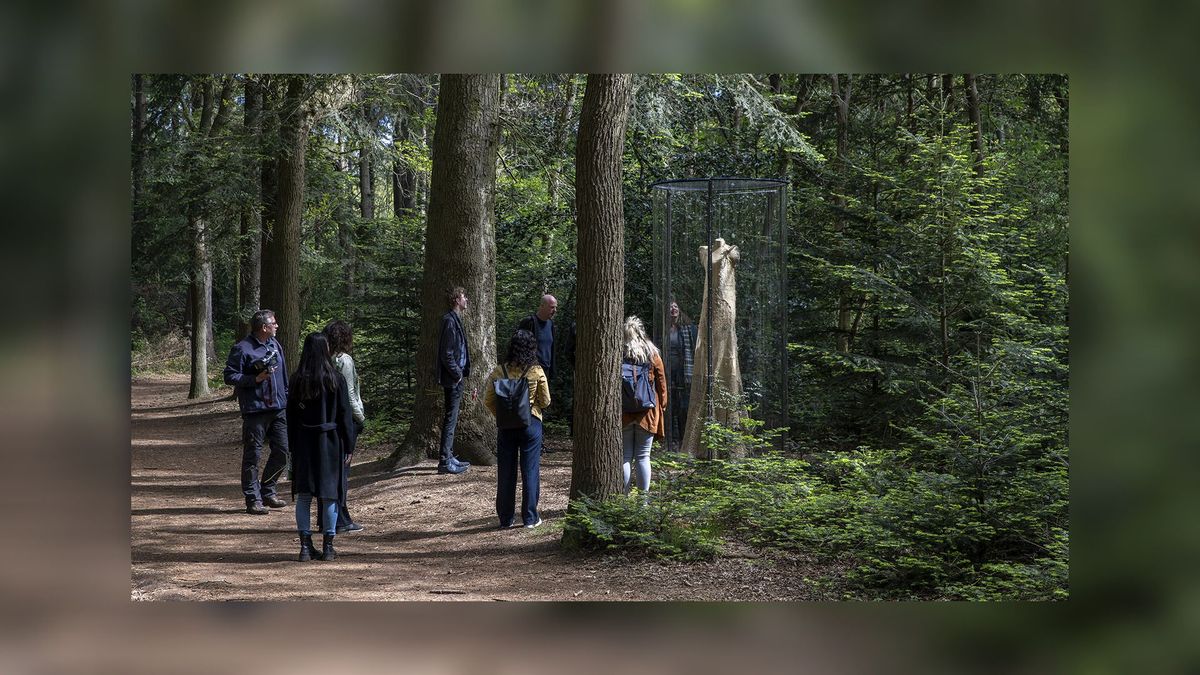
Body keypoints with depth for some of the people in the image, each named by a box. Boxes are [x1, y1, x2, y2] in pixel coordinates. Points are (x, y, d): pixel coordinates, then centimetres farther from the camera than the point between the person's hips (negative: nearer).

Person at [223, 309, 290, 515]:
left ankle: (268, 492, 24)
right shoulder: (242, 349, -9)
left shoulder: (275, 344, 13)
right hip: (255, 410, -7)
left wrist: (286, 400, 17)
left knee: (282, 451, 8)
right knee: (252, 455, -2)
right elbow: (230, 377, -9)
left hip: (278, 408, 7)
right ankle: (253, 500, 4)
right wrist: (256, 378, -18)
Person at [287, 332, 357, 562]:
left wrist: (293, 447, 11)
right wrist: (348, 447, 1)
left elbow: (291, 416, 3)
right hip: (330, 442, -2)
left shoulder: (297, 380, -1)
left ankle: (305, 546, 7)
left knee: (303, 495, 8)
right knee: (329, 495, 5)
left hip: (304, 442, 2)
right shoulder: (336, 379, -8)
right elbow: (345, 415, -6)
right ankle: (328, 547, 7)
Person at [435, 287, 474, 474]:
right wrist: (457, 373, -14)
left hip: (456, 378, 10)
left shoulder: (455, 320, 15)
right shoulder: (450, 321, -17)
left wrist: (462, 372, 14)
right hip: (452, 379, -10)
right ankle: (445, 461, -6)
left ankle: (448, 457, 23)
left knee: (452, 418, 15)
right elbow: (447, 354, -21)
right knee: (451, 419, -8)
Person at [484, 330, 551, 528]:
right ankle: (530, 517, 9)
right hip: (531, 424, -1)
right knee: (530, 471, 6)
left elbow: (488, 400, -1)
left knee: (505, 472, 9)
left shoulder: (499, 371, -5)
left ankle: (506, 518, 14)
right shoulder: (537, 372, -9)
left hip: (506, 426, 1)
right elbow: (545, 402, -2)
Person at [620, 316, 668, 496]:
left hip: (622, 414, -1)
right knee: (643, 457, 6)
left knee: (624, 457, 5)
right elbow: (661, 386, 3)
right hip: (647, 413, 1)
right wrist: (661, 408, 13)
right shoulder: (653, 356, -1)